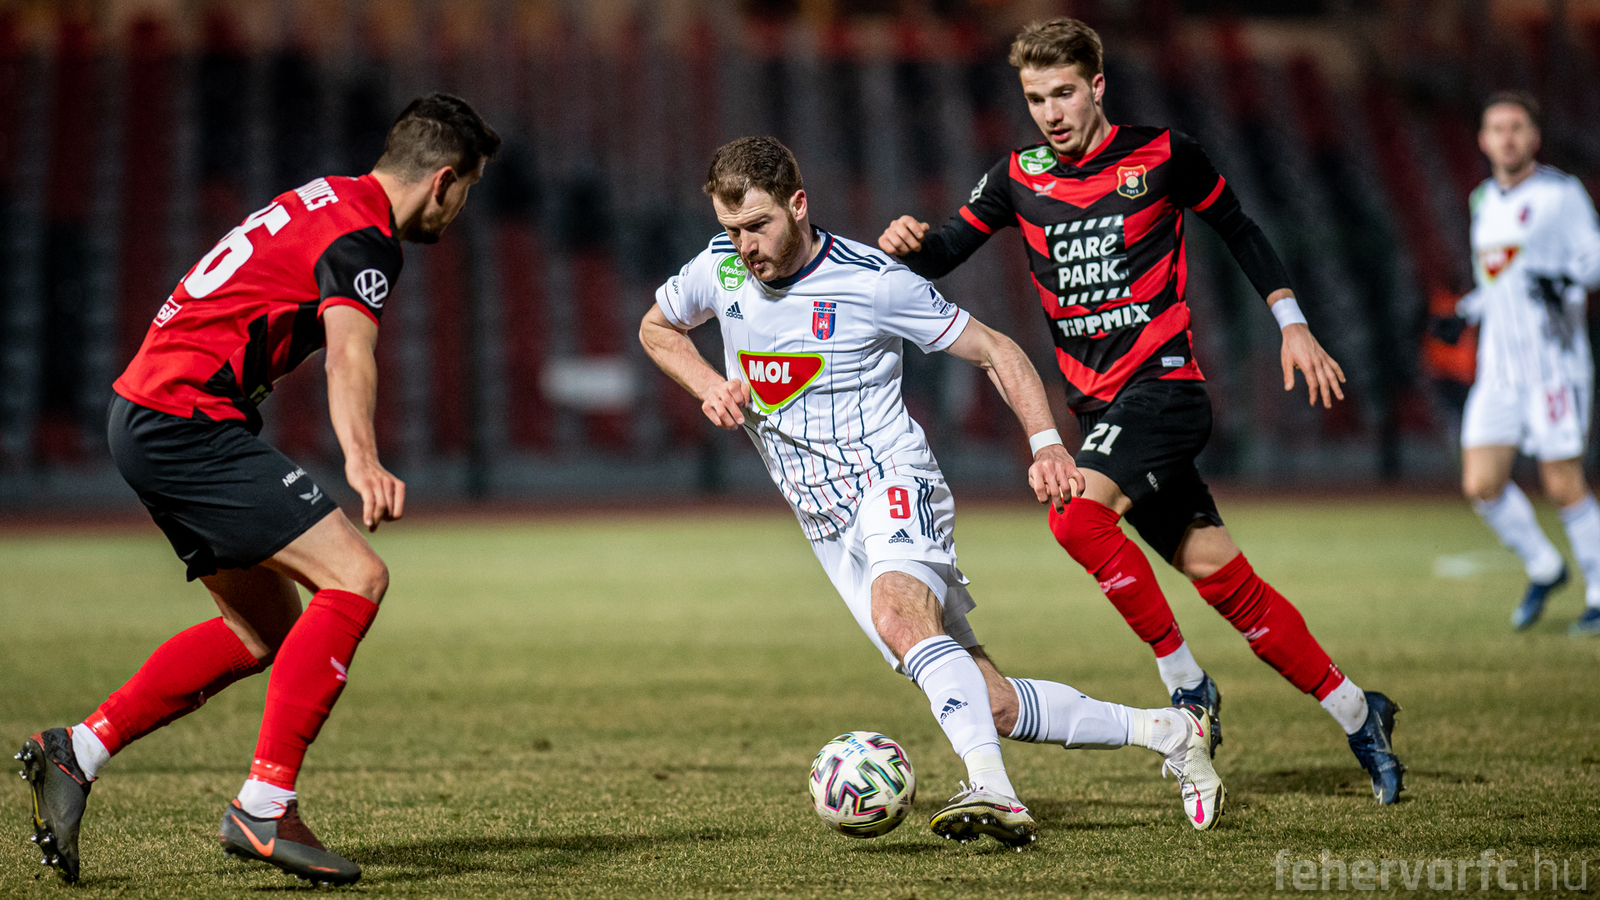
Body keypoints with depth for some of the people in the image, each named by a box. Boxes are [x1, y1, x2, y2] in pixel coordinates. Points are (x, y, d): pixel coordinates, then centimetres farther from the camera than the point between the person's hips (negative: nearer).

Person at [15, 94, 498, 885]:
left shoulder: (328, 201, 18)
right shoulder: (364, 236, -13)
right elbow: (349, 353, -31)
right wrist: (362, 462, -47)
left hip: (147, 413, 11)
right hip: (186, 417, -11)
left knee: (268, 627, 14)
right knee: (356, 578, -17)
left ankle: (75, 752, 13)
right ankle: (263, 807, -19)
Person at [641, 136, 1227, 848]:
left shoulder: (875, 282, -11)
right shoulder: (720, 268, 1)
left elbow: (995, 352, -2)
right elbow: (656, 328, 21)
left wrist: (1046, 443, -15)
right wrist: (708, 385, 2)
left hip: (894, 485, -5)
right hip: (831, 528, 5)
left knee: (898, 613, -39)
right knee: (989, 705, -1)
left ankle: (993, 793, -51)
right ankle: (1167, 731, 15)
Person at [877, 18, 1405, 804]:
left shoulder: (1161, 155, -3)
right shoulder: (1019, 178, 7)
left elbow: (1238, 230, 10)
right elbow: (946, 250, 6)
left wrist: (1291, 324, 7)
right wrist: (908, 245, -16)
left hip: (1164, 383, -5)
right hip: (1099, 407, 5)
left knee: (1078, 514, -27)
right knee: (1215, 570, 4)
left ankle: (1184, 681, -12)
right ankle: (1355, 712, 15)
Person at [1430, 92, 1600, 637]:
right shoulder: (1486, 201, 15)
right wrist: (1464, 315, 15)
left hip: (1554, 360, -6)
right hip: (1500, 363, 6)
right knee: (1481, 486, -3)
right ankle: (1543, 568, 20)